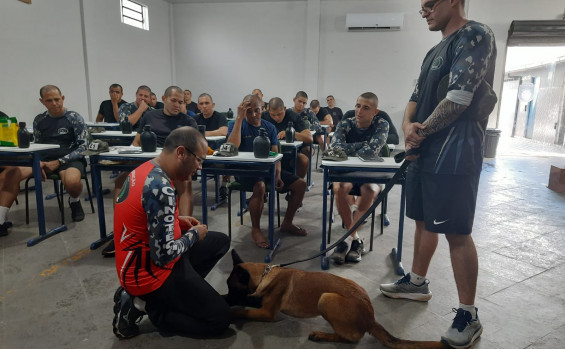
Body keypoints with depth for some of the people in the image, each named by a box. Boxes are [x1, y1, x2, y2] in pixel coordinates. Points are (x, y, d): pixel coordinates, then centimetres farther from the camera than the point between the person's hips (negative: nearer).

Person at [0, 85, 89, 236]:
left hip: (69, 159, -4)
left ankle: (75, 202, -1)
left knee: (71, 181, -39)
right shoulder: (39, 120, 14)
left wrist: (59, 162, -13)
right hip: (45, 158, 4)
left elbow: (83, 145, -5)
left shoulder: (75, 118, 0)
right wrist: (38, 163, -4)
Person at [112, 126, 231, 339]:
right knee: (220, 319, -2)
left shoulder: (146, 170, 2)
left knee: (220, 241, 18)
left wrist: (176, 221, 6)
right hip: (150, 273, -9)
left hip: (143, 262, 9)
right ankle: (143, 304, 0)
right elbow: (163, 255, -27)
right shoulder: (161, 188, -29)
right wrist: (194, 234, -10)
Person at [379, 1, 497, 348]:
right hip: (424, 152, 9)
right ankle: (418, 282, 34)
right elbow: (415, 99, 15)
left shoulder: (475, 35, -8)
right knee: (424, 220, 17)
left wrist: (423, 131, -6)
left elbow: (458, 99, -18)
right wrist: (409, 127, -6)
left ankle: (469, 316, 8)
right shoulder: (435, 51, 20)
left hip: (453, 156, -9)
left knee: (457, 232, -5)